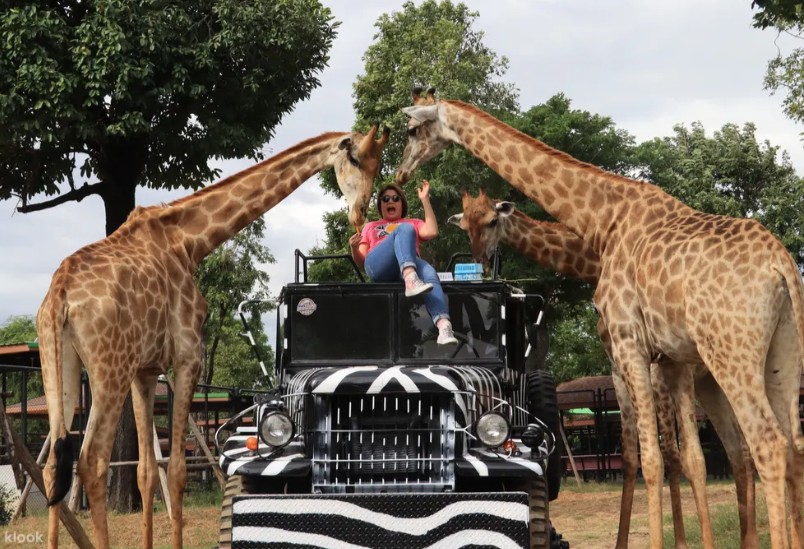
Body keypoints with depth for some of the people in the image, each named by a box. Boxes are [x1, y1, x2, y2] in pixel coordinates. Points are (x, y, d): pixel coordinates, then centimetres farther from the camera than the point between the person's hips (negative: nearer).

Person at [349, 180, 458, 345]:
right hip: (378, 266, -1)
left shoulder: (413, 223, 37)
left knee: (429, 274, -37)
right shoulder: (371, 227, 37)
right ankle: (411, 281, -59)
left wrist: (425, 200, 13)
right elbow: (361, 261, 24)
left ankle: (444, 327, -63)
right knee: (405, 229, -30)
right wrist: (354, 248, 2)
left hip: (411, 264, 1)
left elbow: (431, 232, 12)